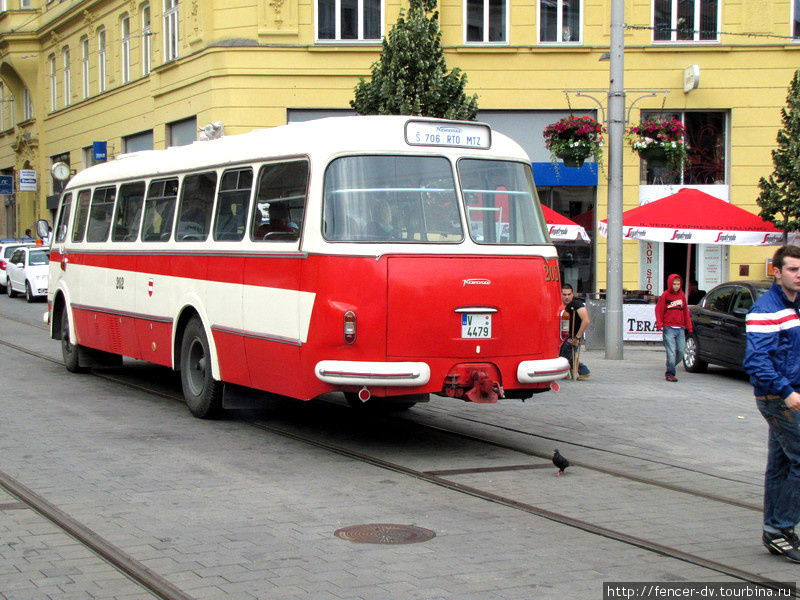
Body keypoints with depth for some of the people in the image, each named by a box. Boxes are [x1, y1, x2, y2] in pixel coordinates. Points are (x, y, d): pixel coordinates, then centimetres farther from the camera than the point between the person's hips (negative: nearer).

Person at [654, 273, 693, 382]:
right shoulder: (665, 295, -1)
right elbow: (658, 310, -2)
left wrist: (689, 326, 14)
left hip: (680, 328, 5)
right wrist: (659, 324, -14)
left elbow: (685, 311, 18)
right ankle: (670, 374, -2)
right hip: (669, 328, -5)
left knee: (681, 351, 2)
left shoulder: (682, 295, 12)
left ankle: (670, 368, 20)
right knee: (671, 352, -10)